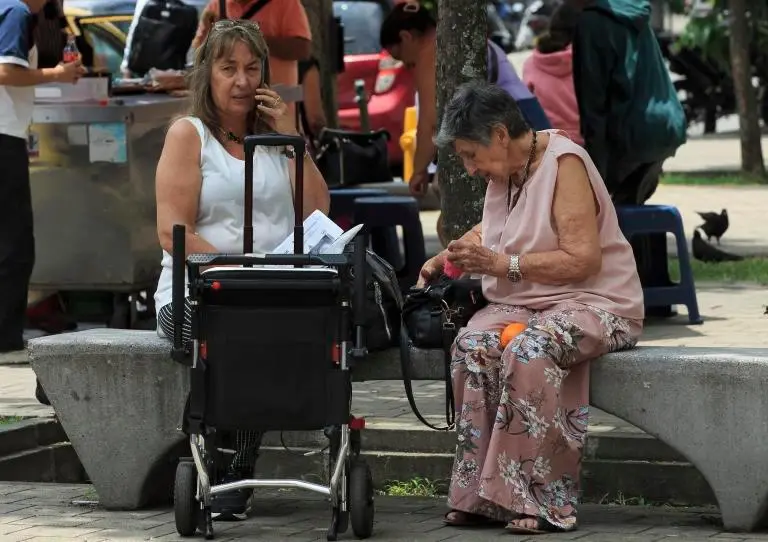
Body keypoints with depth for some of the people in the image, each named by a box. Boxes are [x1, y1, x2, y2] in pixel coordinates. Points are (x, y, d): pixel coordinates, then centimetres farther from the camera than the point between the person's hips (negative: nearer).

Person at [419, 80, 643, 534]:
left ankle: (543, 501, -33)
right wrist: (447, 258, 20)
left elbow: (583, 259, -20)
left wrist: (502, 264, -19)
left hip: (592, 301, -7)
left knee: (528, 351, -37)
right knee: (472, 347, -26)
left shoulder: (563, 163, -12)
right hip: (519, 305, 7)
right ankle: (481, 495, -27)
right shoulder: (504, 171, 13)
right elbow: (490, 230, 37)